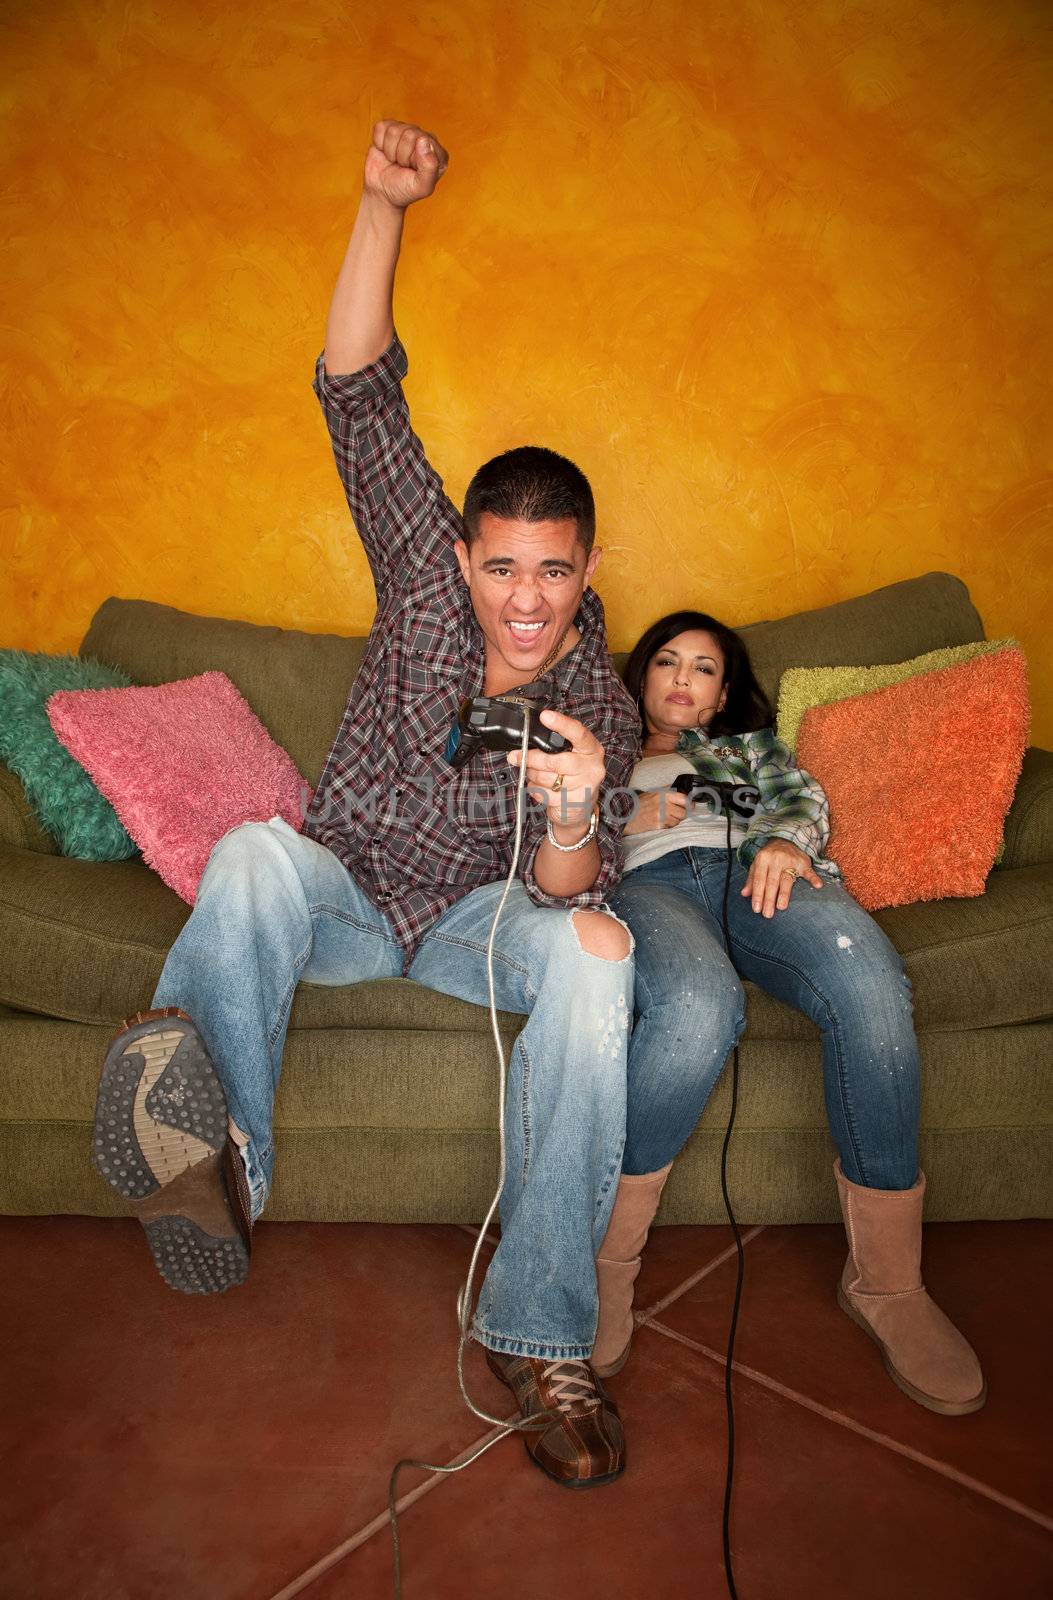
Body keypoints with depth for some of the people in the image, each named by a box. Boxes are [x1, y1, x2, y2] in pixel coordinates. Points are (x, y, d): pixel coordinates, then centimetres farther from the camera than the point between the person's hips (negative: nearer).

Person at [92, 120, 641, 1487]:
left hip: (477, 918, 0)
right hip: (342, 899, 1)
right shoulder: (426, 575, -8)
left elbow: (565, 891, -19)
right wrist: (384, 205, -21)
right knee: (256, 850, -34)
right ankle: (221, 1160, -39)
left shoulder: (601, 707, -10)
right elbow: (358, 391, -11)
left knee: (593, 955, -34)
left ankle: (538, 1330, -30)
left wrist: (571, 827, -43)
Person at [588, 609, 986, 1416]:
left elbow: (803, 797, 18)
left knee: (868, 979, -36)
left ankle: (886, 1280, -24)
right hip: (645, 881, -2)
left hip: (752, 870, 2)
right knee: (699, 1006, -42)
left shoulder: (750, 744, 40)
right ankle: (606, 1262, -23)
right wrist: (628, 821, 2)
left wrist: (785, 840, -8)